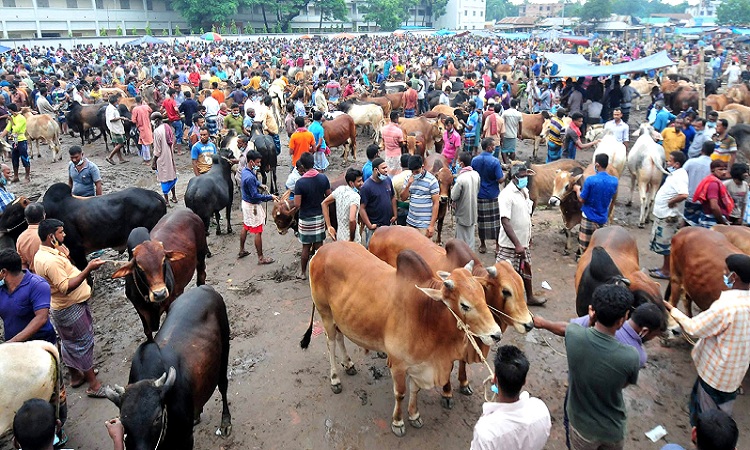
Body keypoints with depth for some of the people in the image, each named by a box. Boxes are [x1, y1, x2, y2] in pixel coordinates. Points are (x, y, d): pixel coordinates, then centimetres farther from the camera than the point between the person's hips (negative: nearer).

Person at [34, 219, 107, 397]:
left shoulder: (41, 254, 6)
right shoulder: (51, 260, -27)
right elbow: (66, 287, -31)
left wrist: (64, 254, 6)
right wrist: (88, 269, -35)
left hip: (61, 307, 10)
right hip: (71, 309, -10)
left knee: (69, 342, 22)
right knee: (83, 343, -2)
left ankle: (75, 375, 39)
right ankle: (94, 385, 7)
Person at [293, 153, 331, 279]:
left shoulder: (300, 182, -19)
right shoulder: (323, 178, -7)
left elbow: (297, 205, -19)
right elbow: (329, 197, 1)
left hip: (306, 219, -3)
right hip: (320, 216, 3)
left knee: (306, 247, 9)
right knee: (319, 245, 13)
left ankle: (303, 273, 23)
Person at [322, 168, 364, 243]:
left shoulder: (339, 190, 0)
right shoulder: (355, 197, -23)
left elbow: (324, 203, 9)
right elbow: (352, 219, -36)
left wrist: (329, 226, 8)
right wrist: (352, 239, -21)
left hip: (339, 236, 7)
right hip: (350, 240, -7)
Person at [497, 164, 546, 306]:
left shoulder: (524, 191, 5)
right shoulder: (507, 195, -21)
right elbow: (505, 222, -27)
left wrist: (528, 236, 19)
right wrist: (517, 244, -29)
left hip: (523, 242, 9)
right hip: (510, 244, -9)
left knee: (526, 269, 22)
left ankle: (530, 297, 40)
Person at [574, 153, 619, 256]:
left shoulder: (590, 180, -20)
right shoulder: (614, 181, -5)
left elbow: (581, 199, -12)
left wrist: (577, 189, 6)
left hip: (589, 218, -4)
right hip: (603, 219, 4)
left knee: (584, 248, 7)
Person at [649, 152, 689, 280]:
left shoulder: (680, 176, -21)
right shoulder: (675, 174, 9)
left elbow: (684, 195, -36)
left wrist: (671, 202, -22)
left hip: (668, 216, -10)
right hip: (663, 214, 10)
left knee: (666, 243, 0)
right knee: (664, 242, 18)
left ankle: (667, 271, 10)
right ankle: (665, 267, 30)